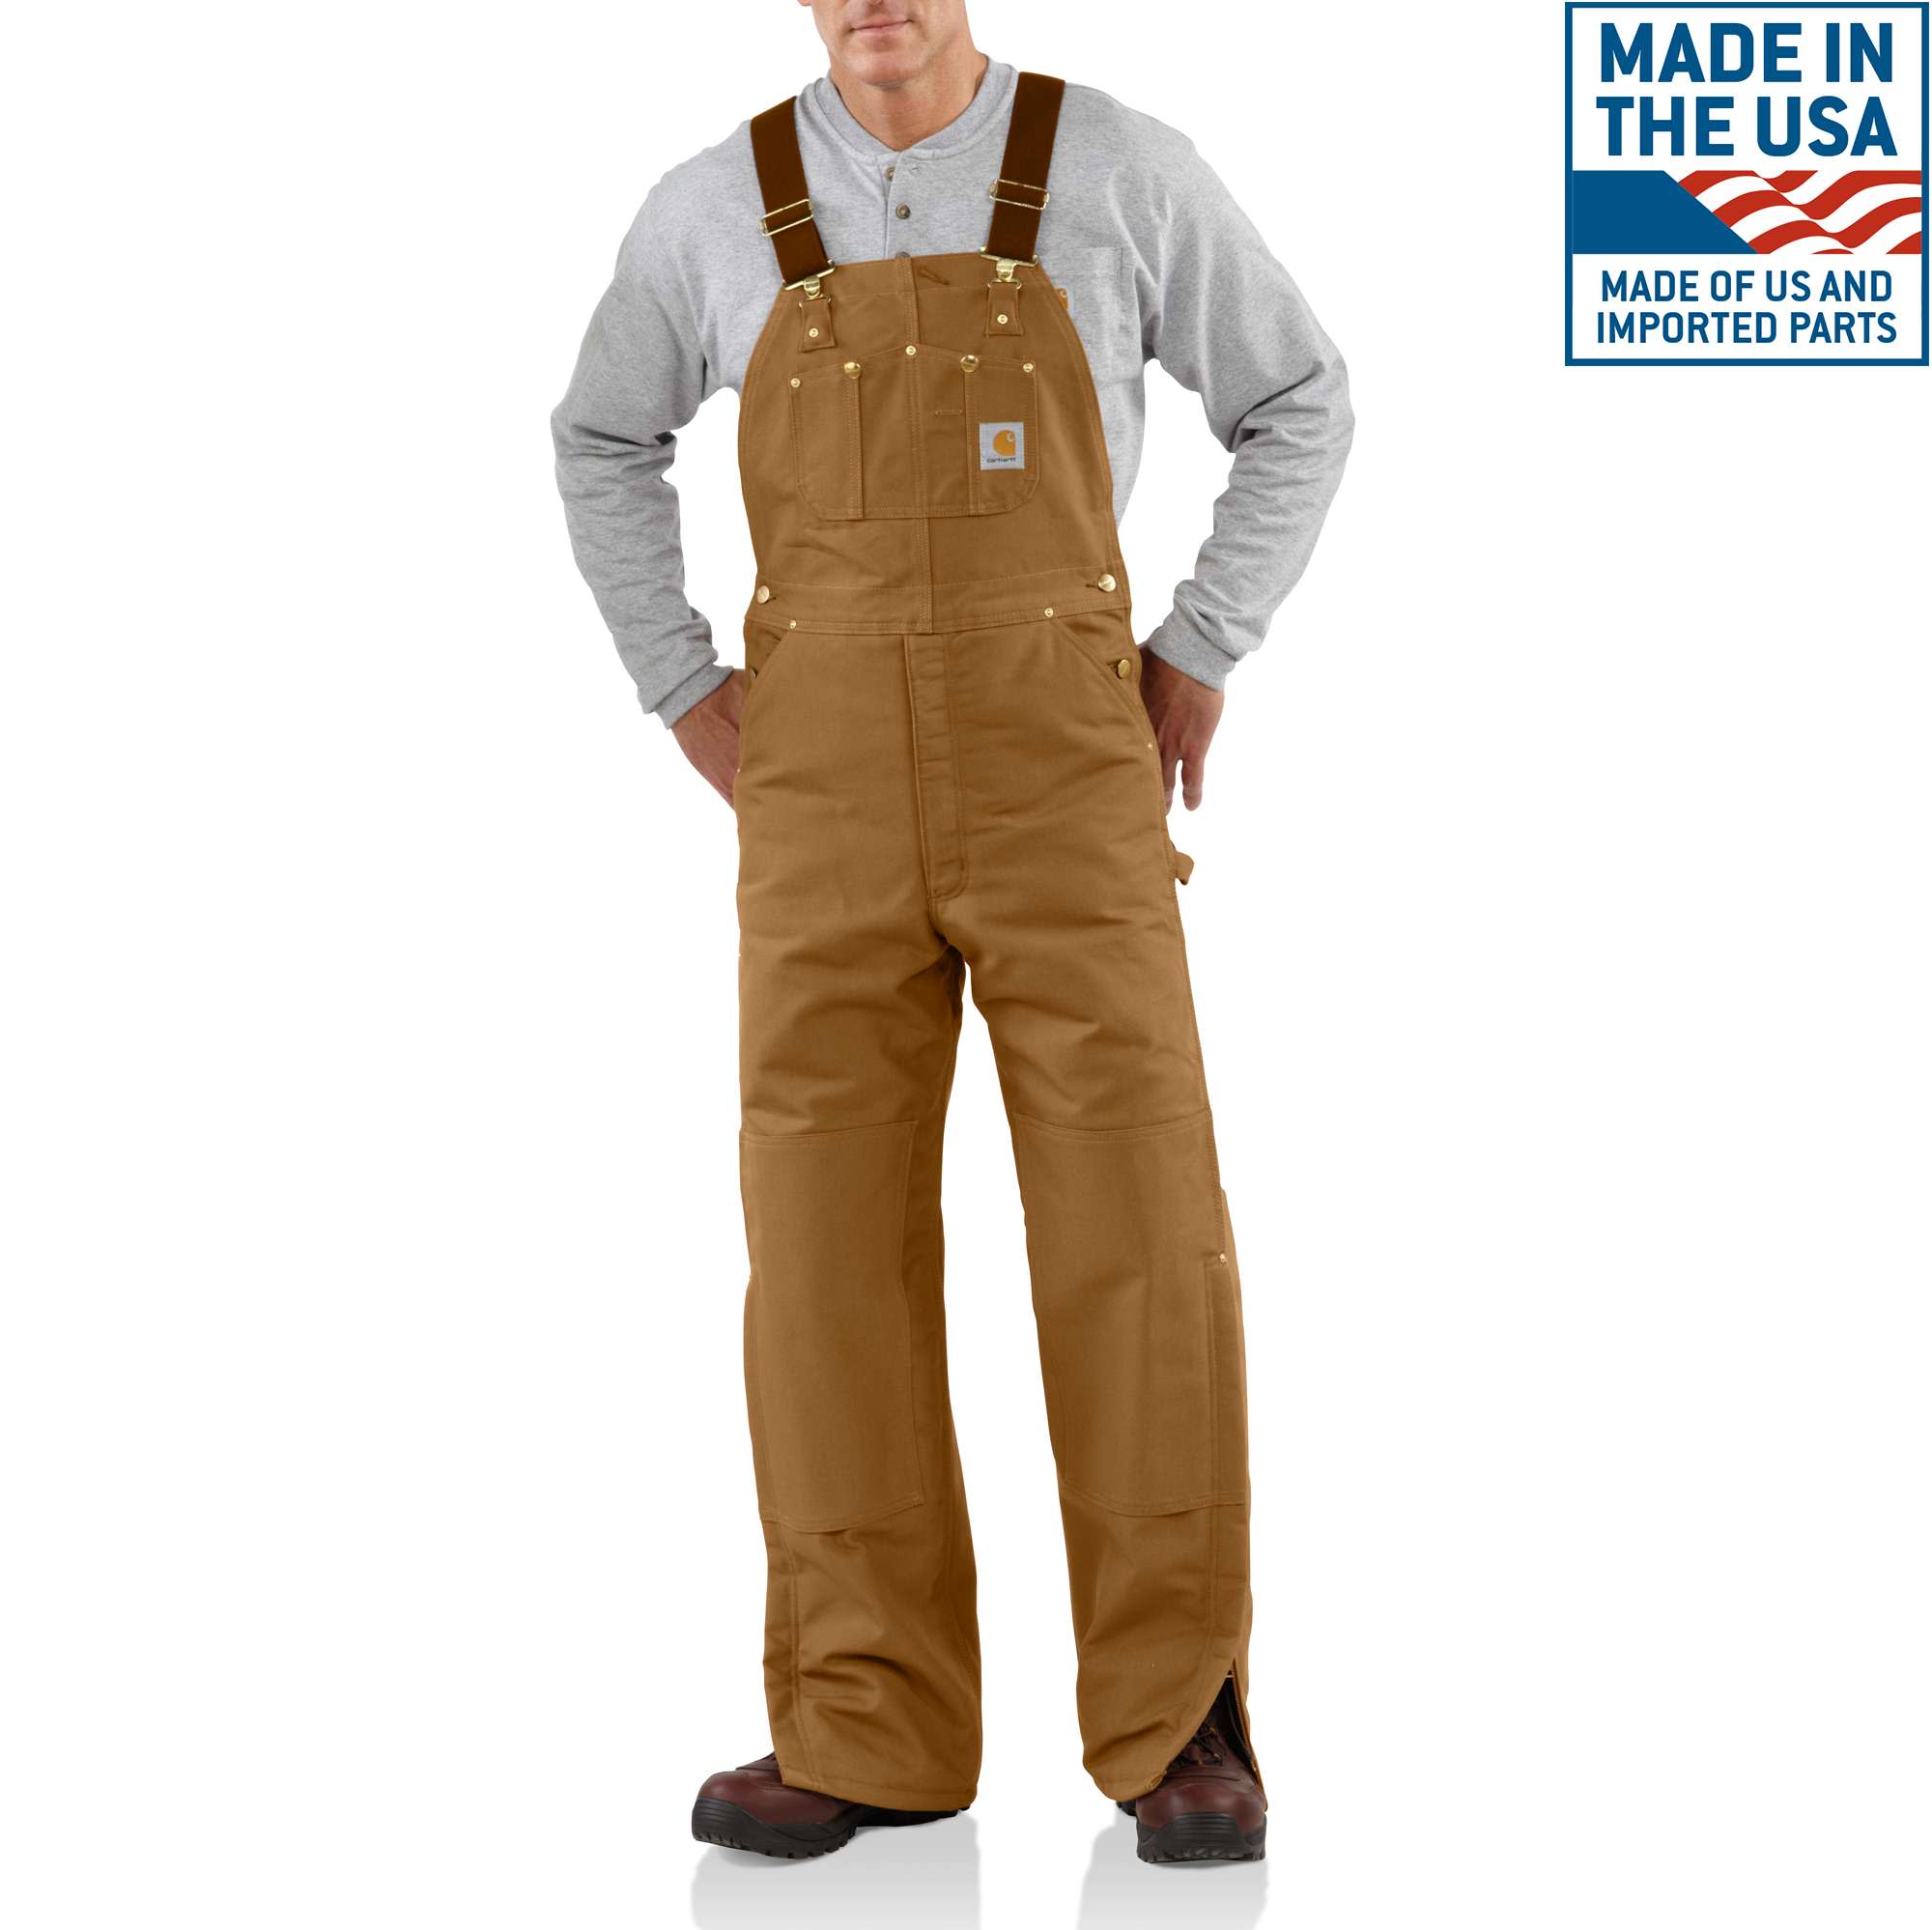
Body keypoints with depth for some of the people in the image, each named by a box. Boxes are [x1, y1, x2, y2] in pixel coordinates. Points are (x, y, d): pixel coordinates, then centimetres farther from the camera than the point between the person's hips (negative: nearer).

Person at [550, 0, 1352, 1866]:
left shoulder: (1124, 173, 0)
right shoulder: (714, 209, 5)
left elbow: (1297, 402, 13)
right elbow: (603, 438, 22)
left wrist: (1199, 658, 5)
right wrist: (685, 693, 11)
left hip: (1061, 773, -2)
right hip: (830, 787, 2)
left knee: (1137, 1229, -8)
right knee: (831, 1239, -3)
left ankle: (1175, 1724, 3)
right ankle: (872, 1739, 6)